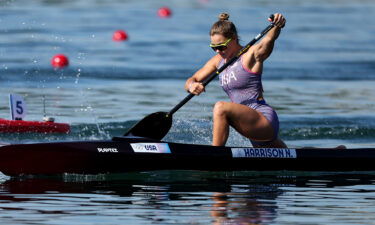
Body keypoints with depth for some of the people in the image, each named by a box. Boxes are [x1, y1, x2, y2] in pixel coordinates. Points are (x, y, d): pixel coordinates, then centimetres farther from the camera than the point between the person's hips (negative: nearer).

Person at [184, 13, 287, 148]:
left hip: (266, 120, -9)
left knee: (221, 108, -30)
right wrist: (191, 86, -14)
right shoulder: (218, 61, 10)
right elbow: (191, 81, 11)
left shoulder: (251, 55, -12)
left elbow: (268, 40, -32)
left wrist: (277, 26, -54)